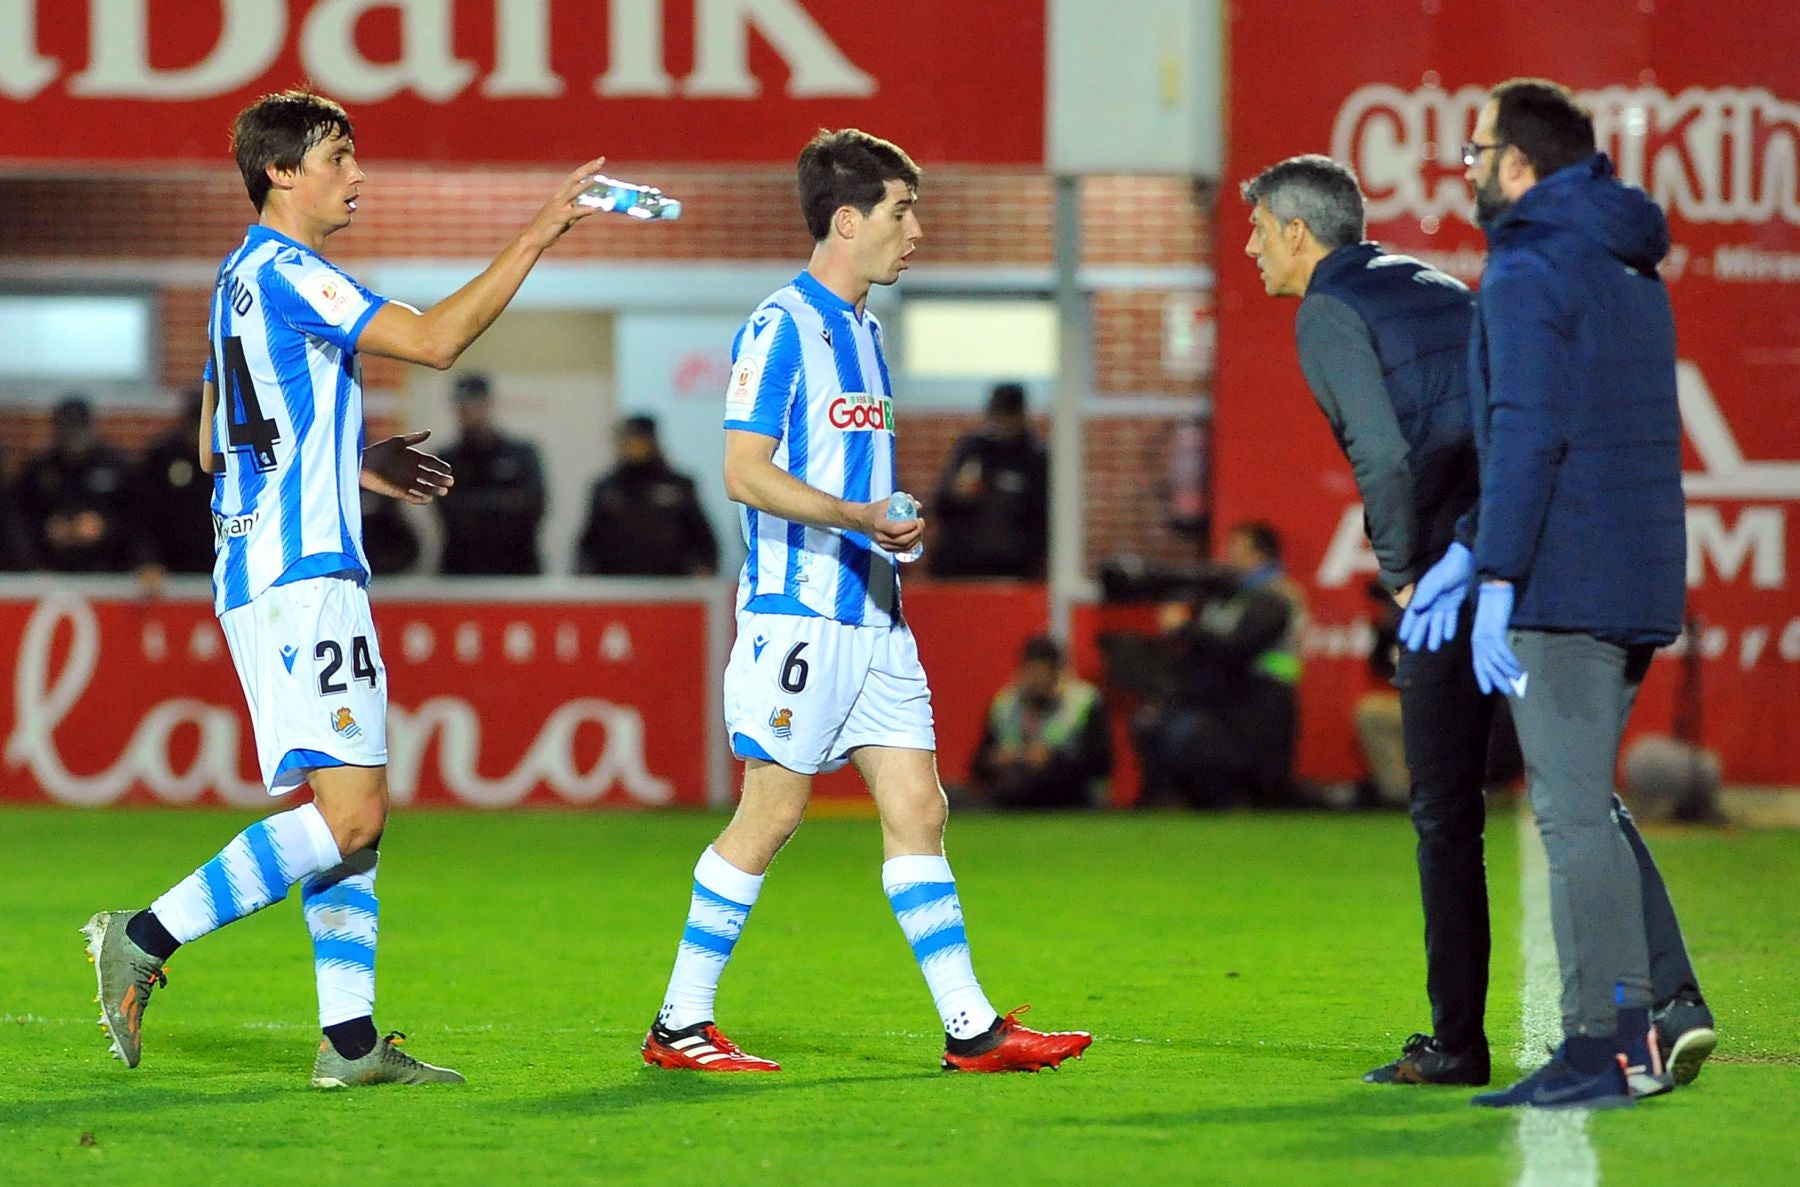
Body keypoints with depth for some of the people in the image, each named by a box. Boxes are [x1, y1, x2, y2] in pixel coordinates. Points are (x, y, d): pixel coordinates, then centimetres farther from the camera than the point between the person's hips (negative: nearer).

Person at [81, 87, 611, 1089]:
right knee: (350, 812, -14)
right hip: (300, 577, -11)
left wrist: (355, 461, 21)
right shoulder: (285, 273, -11)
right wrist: (537, 238, -13)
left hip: (270, 575, 11)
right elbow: (435, 339, -18)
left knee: (355, 814, 8)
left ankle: (350, 1040, 6)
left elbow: (217, 448, 25)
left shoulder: (245, 278, 20)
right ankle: (146, 939, -12)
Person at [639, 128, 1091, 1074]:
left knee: (918, 810, 4)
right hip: (797, 614, -8)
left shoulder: (863, 329, 17)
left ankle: (971, 1027, 4)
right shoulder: (781, 327, -10)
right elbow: (745, 472, -17)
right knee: (770, 815, -5)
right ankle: (680, 1025, 4)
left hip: (873, 617, 8)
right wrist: (861, 518, -24)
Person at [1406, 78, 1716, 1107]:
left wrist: (1497, 579, -20)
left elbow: (1530, 433, -19)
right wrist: (1469, 551, 21)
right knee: (1586, 800, 17)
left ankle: (1607, 1048, -8)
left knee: (1573, 809, -6)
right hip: (1642, 578, 9)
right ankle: (1668, 1005, 9)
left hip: (1563, 585, -9)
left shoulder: (1529, 269, -10)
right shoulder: (1630, 270, 19)